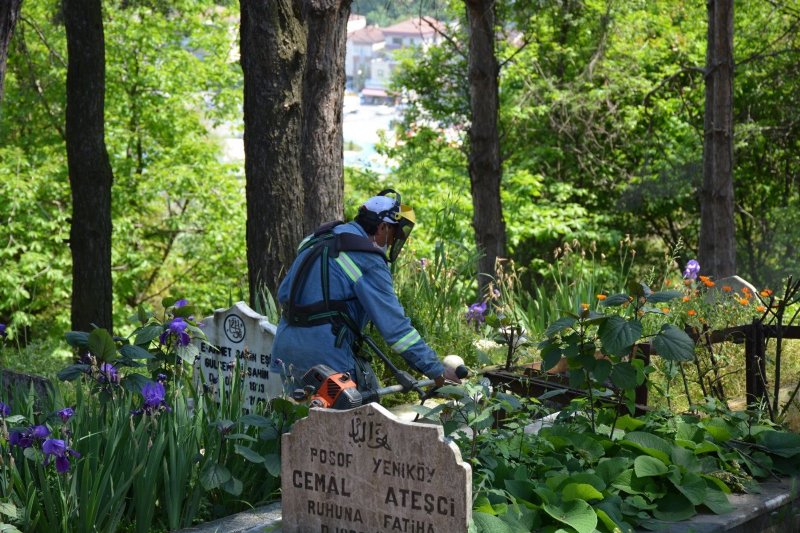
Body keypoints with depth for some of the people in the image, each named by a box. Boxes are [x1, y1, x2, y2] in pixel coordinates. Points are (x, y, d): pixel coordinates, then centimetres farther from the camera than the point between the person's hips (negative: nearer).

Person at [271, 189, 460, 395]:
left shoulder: (316, 239, 13)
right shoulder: (368, 261, -12)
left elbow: (283, 293, 18)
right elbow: (395, 325, -15)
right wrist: (437, 371, -11)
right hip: (326, 353, -8)